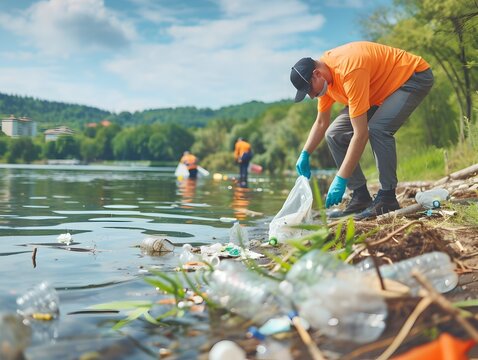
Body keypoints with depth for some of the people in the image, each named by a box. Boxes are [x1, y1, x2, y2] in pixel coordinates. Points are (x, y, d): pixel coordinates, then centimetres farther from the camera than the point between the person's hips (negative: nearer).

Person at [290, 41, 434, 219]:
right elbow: (321, 123, 6)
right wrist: (305, 154, -6)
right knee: (334, 134, -2)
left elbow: (360, 134, -38)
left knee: (377, 128, -34)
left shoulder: (349, 72, -37)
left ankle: (387, 198, -20)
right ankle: (360, 197, 2)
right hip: (382, 89, 9)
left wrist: (340, 180, -36)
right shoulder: (322, 76, -9)